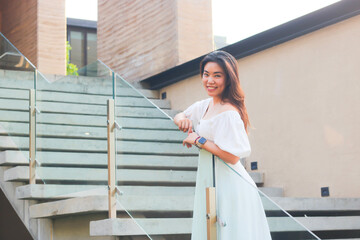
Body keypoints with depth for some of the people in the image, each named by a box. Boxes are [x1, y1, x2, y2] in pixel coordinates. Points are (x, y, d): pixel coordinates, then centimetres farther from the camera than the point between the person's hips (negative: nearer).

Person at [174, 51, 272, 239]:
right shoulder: (205, 105, 8)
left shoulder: (229, 114, -19)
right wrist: (182, 120, -1)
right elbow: (179, 117, 23)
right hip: (209, 182, 9)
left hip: (228, 186, -9)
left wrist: (198, 140, -16)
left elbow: (232, 157, -24)